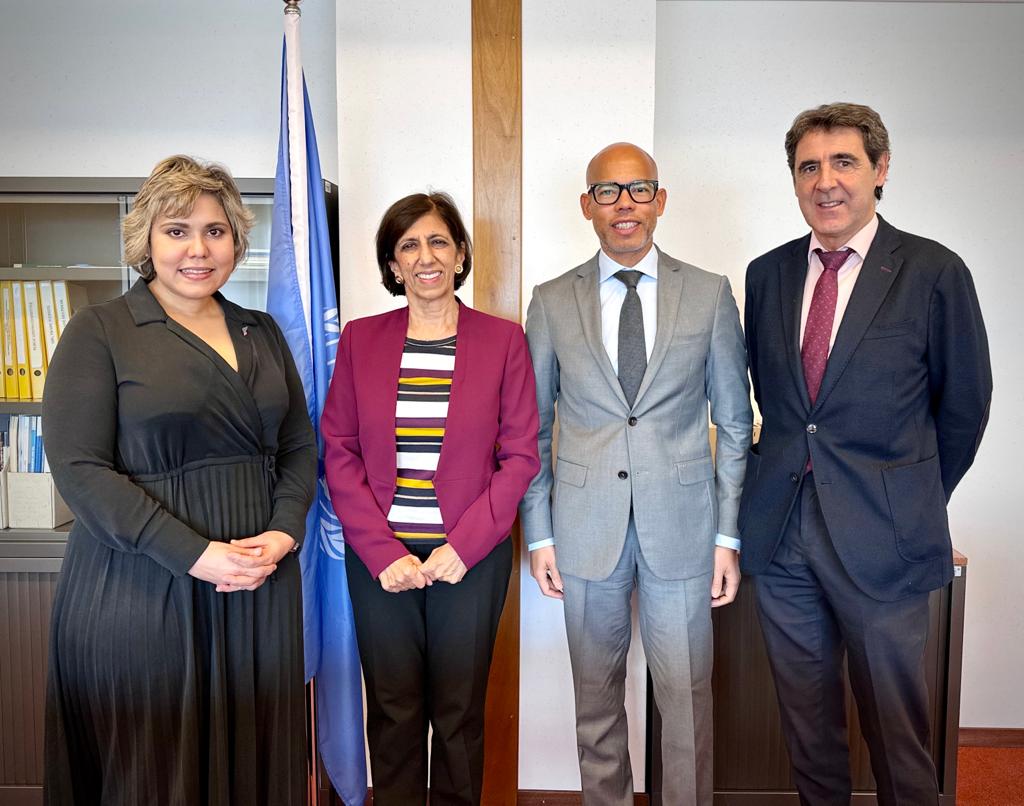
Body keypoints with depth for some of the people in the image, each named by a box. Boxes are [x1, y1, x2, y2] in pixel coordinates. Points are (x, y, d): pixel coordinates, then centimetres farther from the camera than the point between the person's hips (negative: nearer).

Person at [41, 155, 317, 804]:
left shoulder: (261, 332, 11)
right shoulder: (101, 331, -3)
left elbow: (300, 448, 12)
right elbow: (79, 466, -11)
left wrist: (284, 533, -6)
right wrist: (195, 554, -18)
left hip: (261, 586, 4)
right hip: (142, 589, -4)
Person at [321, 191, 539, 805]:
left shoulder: (503, 340, 0)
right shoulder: (360, 339, 4)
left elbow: (520, 455, -2)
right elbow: (339, 452, 1)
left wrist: (462, 547, -11)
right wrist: (383, 552, -8)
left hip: (470, 562, -1)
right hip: (380, 562, 1)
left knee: (459, 714, 11)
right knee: (393, 714, 13)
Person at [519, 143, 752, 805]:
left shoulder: (711, 295, 2)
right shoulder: (552, 302, 3)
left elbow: (734, 423, 4)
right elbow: (533, 427, 5)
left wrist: (729, 533, 1)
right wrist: (539, 532, 2)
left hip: (681, 526, 0)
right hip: (586, 526, 1)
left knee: (687, 695, 9)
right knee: (597, 694, 14)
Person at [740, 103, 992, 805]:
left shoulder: (935, 273, -6)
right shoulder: (768, 274, 6)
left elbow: (964, 404, 2)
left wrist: (917, 504, 10)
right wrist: (790, 472, 9)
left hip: (882, 535, -3)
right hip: (781, 529, 4)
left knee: (895, 718, 9)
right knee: (805, 713, 17)